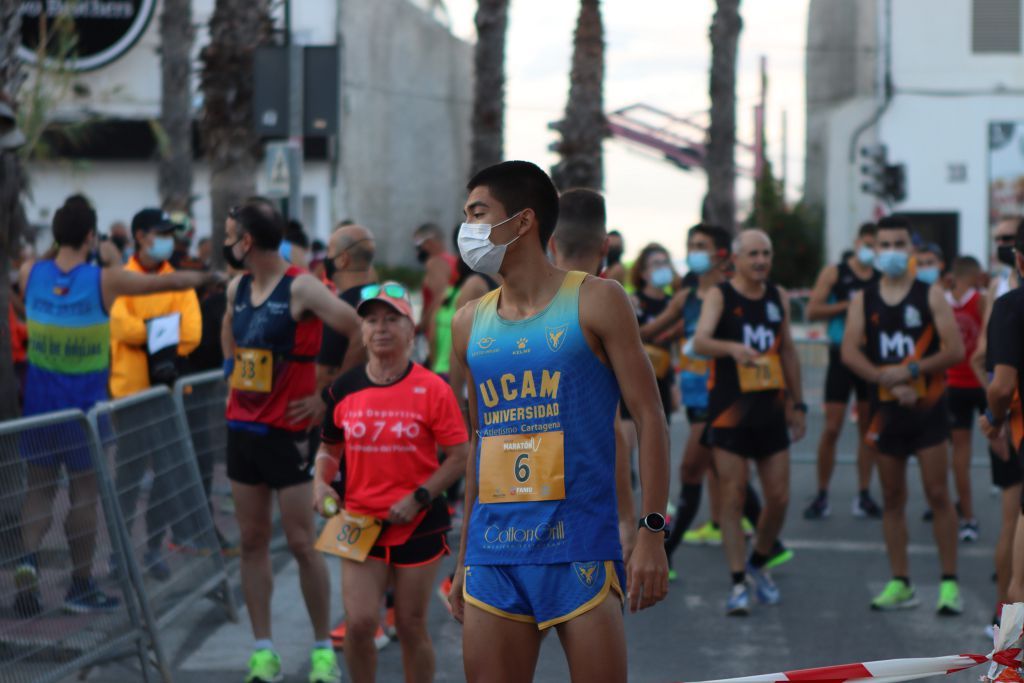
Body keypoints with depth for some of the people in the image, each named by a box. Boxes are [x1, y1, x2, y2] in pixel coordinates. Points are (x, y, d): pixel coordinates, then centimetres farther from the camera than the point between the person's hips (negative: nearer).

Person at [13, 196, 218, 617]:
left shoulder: (30, 274, -2)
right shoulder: (105, 280, -11)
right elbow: (166, 283, 1)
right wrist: (204, 277, 18)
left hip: (40, 402, 3)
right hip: (83, 402, -3)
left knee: (39, 487, 11)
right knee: (84, 491, 6)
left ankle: (27, 559, -12)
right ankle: (81, 586, 11)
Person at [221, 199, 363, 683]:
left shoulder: (301, 288, -14)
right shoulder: (237, 287, 8)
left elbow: (362, 334, -18)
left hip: (286, 432, -7)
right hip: (242, 426, 7)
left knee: (302, 543, -3)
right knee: (252, 541, 7)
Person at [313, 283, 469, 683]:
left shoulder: (432, 389, -7)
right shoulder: (345, 389, 2)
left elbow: (460, 456, -7)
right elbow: (330, 448, 15)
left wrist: (419, 498, -16)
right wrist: (321, 482, -5)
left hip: (418, 526, -2)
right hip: (360, 522, 2)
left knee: (411, 626, 6)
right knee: (359, 622, -9)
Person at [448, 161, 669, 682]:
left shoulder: (594, 302, 0)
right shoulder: (470, 323, 14)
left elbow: (649, 418, -2)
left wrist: (652, 531, -11)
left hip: (578, 546, -4)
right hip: (494, 551, 4)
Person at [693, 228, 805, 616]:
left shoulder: (778, 297, 10)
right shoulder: (719, 296, -6)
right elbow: (699, 342, -23)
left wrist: (798, 404, 18)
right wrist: (732, 347, -43)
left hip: (770, 409, 5)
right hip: (730, 410, -4)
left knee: (779, 498, 4)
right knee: (733, 498, -4)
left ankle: (759, 564, 27)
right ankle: (738, 584, 2)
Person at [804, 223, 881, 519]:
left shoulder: (883, 279, 9)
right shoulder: (834, 273, 0)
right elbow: (813, 311, -6)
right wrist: (848, 306, -15)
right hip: (842, 356, -3)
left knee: (869, 426, 6)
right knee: (832, 428, -6)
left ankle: (864, 495, 12)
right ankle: (822, 496, 2)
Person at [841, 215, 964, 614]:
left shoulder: (931, 297, -1)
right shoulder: (863, 301, 6)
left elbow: (955, 351, -8)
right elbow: (850, 352, -4)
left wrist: (910, 371, -16)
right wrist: (887, 380, -16)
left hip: (928, 406, -3)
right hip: (886, 409, 3)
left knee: (938, 494, -5)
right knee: (892, 498, 6)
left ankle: (949, 583, -1)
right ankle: (900, 584, 12)